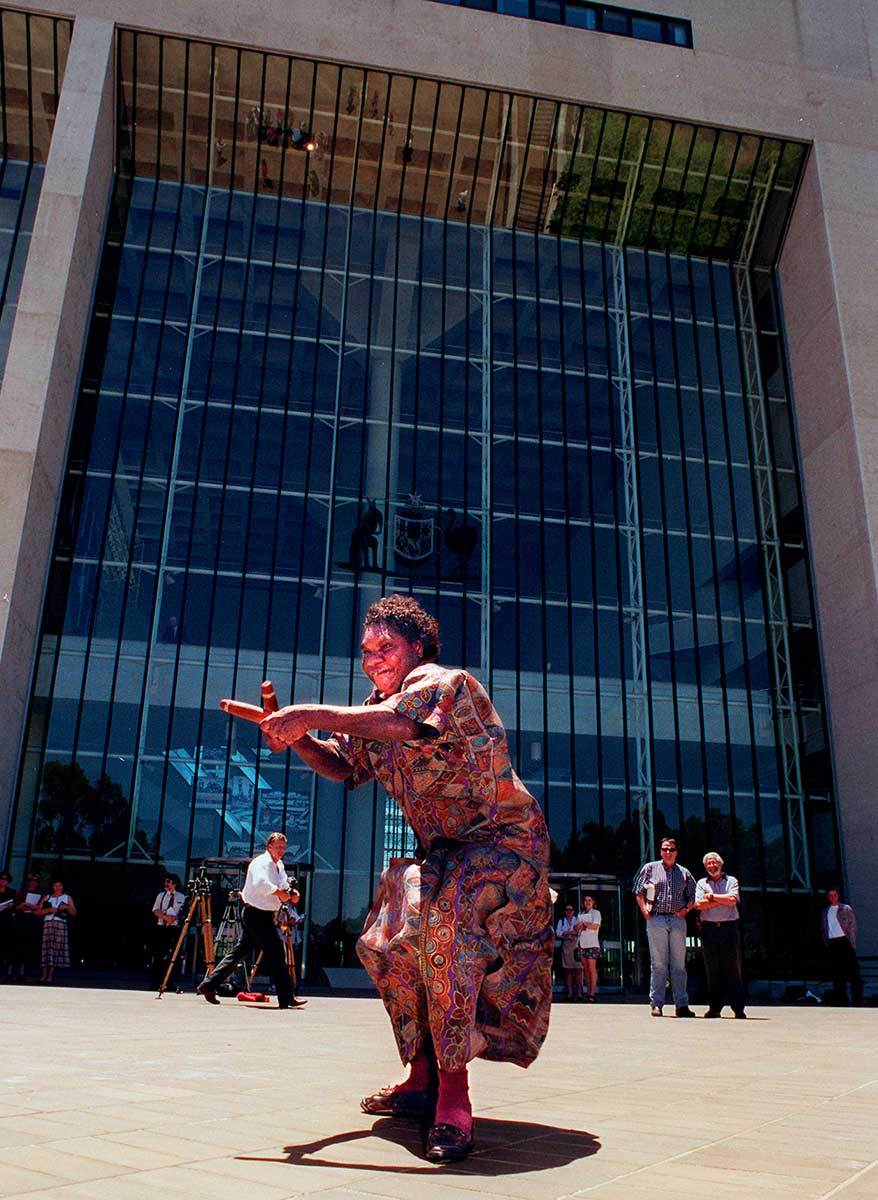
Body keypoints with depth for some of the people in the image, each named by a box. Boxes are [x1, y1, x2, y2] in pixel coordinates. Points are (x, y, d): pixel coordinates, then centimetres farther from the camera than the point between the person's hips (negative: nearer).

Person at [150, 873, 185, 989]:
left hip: (173, 928, -1)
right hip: (160, 927, 1)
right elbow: (155, 911, 4)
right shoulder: (161, 895, 12)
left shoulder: (181, 897, 7)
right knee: (157, 955, -1)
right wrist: (165, 917, -12)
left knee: (170, 955, -5)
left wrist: (174, 918, -14)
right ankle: (155, 982, 5)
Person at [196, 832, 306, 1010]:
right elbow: (260, 883, -31)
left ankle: (209, 985, 19)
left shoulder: (279, 866, 16)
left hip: (265, 915, 10)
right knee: (275, 951, -9)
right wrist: (279, 892, -27)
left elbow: (283, 886, 21)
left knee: (241, 951, 12)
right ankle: (286, 998, -6)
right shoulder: (261, 862, -14)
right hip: (257, 913, -10)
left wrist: (291, 895, 1)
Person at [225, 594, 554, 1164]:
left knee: (446, 921, -32)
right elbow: (344, 766, 17)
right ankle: (423, 1078, 20)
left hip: (505, 840, -9)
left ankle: (454, 1093, -27)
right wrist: (299, 739, -3)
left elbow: (404, 721, -38)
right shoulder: (378, 707, 10)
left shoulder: (445, 682, -17)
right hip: (443, 854, 9)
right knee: (388, 941, 10)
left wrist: (309, 714, -36)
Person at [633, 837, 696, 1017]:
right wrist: (645, 911, -3)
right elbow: (639, 892, 9)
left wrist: (686, 909, -1)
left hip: (678, 920, 2)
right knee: (658, 964, -2)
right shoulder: (650, 868, 10)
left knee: (679, 964, 4)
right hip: (656, 920, -2)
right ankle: (656, 1004, 2)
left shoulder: (684, 873, 15)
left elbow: (692, 897, 17)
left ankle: (682, 1004, 8)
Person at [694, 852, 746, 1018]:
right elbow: (699, 904, -3)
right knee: (712, 969, 1)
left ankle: (738, 1008, 2)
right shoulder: (701, 883, 14)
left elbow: (732, 900, -7)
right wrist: (722, 900, -5)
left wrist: (712, 896, -2)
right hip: (709, 928, 1)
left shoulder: (731, 881, 11)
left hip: (729, 927, -1)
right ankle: (714, 1007, 6)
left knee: (733, 968, -2)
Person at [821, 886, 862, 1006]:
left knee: (853, 971, -8)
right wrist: (826, 945, 6)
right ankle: (842, 1001, 9)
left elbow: (853, 927, 0)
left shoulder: (846, 909, 4)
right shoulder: (825, 911, 16)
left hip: (844, 941, -4)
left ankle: (858, 1001, -5)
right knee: (837, 973, 5)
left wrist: (852, 944, -8)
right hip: (832, 944, 4)